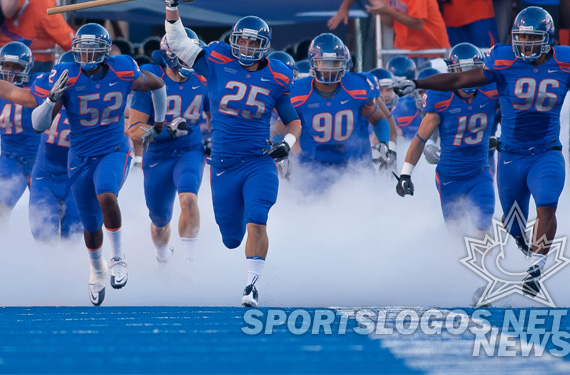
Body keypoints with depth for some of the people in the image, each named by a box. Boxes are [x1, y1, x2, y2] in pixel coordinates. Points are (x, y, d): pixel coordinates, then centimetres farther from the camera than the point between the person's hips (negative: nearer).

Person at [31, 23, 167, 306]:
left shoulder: (122, 72, -12)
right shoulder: (66, 77, -14)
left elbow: (157, 84, 10)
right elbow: (39, 125, -16)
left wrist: (160, 121, 22)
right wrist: (53, 97, -34)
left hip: (114, 153, -2)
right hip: (81, 159, 2)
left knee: (106, 196, -33)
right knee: (91, 226, 14)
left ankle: (118, 257, -12)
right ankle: (97, 270, 46)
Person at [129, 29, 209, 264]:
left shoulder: (201, 81, -3)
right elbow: (134, 130, -17)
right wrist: (168, 130, -29)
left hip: (190, 152, 1)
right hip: (157, 156, -1)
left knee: (188, 198, -30)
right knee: (160, 221, 12)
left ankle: (190, 260, -21)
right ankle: (163, 259, 45)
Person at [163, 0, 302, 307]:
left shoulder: (277, 78, 1)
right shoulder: (218, 62, -1)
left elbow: (293, 121, 12)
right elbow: (178, 43, 4)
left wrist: (287, 144, -7)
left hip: (259, 163, -1)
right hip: (223, 164, 1)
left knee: (256, 223, -22)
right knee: (231, 239, 10)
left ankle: (252, 284, -14)